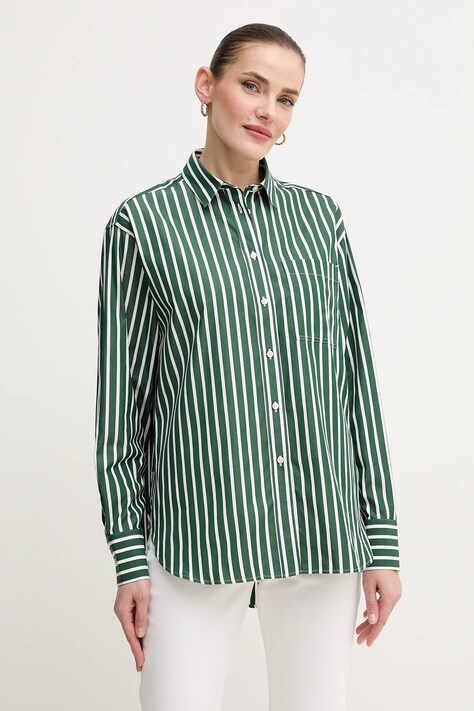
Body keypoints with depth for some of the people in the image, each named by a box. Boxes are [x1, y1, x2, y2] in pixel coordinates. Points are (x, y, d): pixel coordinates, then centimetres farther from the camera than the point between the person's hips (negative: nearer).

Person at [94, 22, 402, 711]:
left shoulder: (318, 215, 7)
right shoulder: (142, 224, 0)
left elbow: (358, 377, 7)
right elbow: (121, 396, 0)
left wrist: (382, 536, 5)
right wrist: (128, 556, -2)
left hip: (323, 533, 3)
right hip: (195, 533, -2)